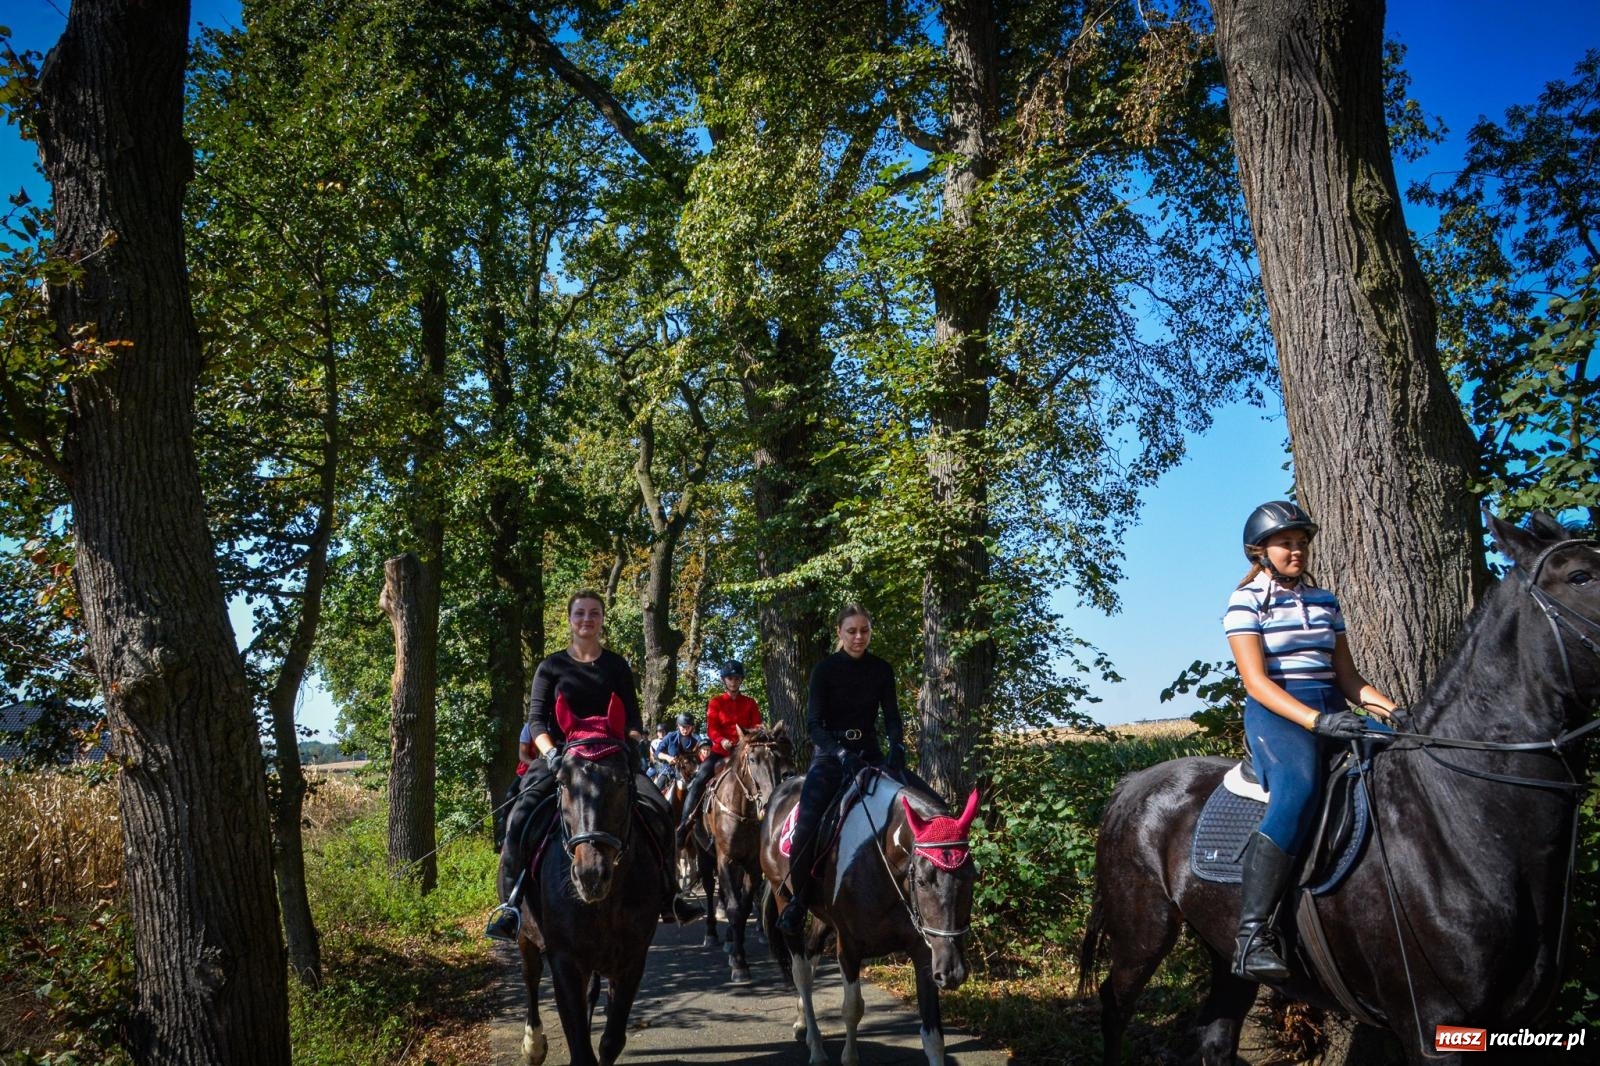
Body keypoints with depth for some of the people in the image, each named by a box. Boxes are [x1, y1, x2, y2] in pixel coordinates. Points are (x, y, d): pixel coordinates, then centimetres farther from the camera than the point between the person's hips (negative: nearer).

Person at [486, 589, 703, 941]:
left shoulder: (617, 667, 11)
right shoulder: (551, 667, 8)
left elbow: (632, 718, 9)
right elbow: (536, 720, 2)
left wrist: (632, 742, -12)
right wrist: (551, 753, -16)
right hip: (559, 757, -1)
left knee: (659, 809, -21)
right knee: (521, 818, -25)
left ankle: (667, 896, -8)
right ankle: (511, 905, -15)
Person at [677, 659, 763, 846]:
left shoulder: (750, 703, 11)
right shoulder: (716, 702, 7)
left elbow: (756, 727, 5)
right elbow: (711, 728, -4)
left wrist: (757, 731, -20)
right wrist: (722, 740, -24)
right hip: (720, 750, -1)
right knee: (699, 779, -21)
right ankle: (684, 825, -20)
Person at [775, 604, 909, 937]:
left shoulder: (881, 670, 5)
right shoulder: (825, 669, -5)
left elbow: (891, 716, 2)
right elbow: (814, 722, -12)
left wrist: (897, 747, -19)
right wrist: (842, 754, -28)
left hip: (868, 750, 4)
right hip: (830, 751, -3)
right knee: (808, 823, -24)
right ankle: (797, 900, -6)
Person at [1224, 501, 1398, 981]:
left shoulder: (1325, 601, 18)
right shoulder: (1246, 601, 0)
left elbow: (1347, 676, 18)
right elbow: (1257, 681, -10)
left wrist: (1394, 710, 0)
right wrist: (1316, 720, -23)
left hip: (1330, 711, 7)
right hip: (1277, 713, -6)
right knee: (1299, 789, -35)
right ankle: (1251, 937, -37)